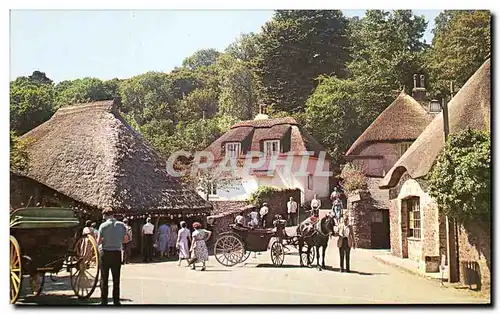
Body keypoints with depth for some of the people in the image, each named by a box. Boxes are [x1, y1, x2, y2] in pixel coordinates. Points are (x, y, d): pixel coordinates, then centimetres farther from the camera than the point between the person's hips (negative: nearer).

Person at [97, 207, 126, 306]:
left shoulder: (103, 226, -8)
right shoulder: (121, 225, 0)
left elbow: (98, 242, -9)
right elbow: (125, 239, 3)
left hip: (106, 253, -2)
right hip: (117, 253, 2)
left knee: (104, 279, 7)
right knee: (116, 279, 10)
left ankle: (104, 301, 9)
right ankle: (116, 301, 12)